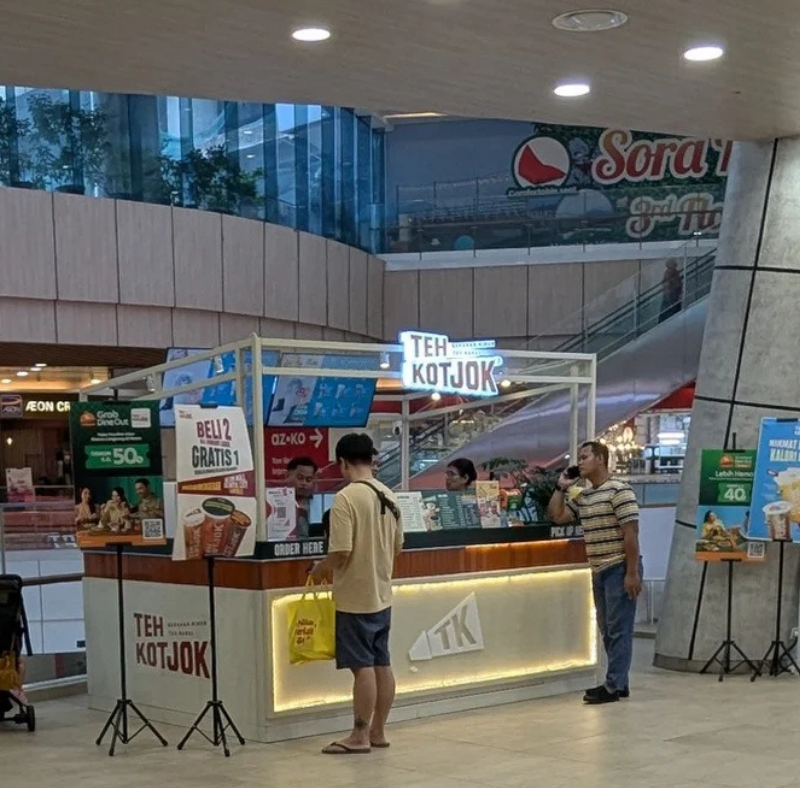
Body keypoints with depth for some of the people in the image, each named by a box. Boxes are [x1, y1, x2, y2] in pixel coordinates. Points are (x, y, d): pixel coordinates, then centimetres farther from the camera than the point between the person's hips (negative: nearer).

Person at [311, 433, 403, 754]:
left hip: (356, 596, -7)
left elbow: (340, 552, -20)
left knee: (363, 666, -3)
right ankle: (378, 730, 20)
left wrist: (319, 570, -2)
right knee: (382, 663, 11)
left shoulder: (346, 498, -17)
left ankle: (360, 736, 4)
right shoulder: (389, 496, 6)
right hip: (382, 593, 7)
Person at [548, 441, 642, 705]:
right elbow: (556, 516, 21)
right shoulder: (582, 497, 13)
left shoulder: (619, 491, -12)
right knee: (607, 630, 11)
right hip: (598, 571, 9)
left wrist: (632, 573, -20)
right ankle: (618, 683, 18)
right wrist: (561, 487, 11)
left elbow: (631, 533, -16)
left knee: (619, 629, -6)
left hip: (619, 569, -9)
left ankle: (614, 686, -5)